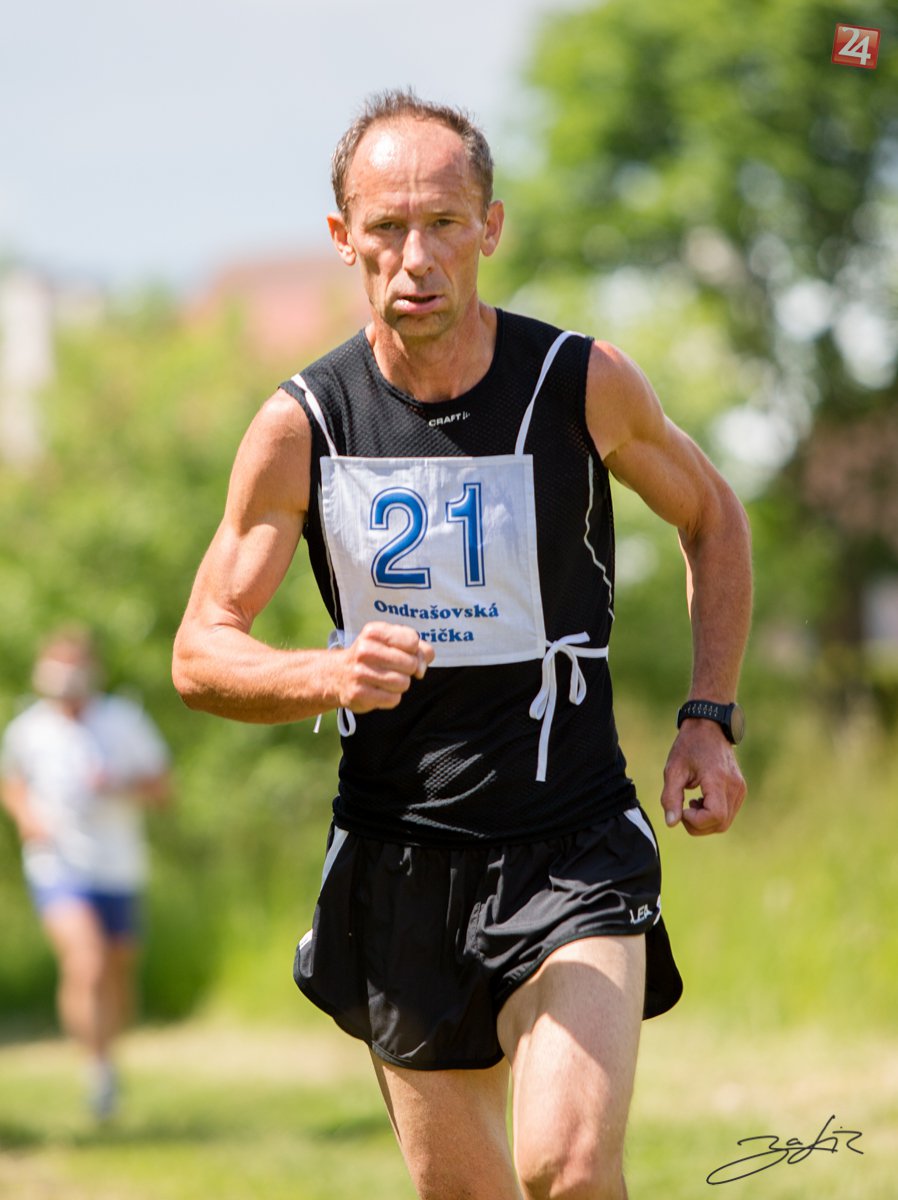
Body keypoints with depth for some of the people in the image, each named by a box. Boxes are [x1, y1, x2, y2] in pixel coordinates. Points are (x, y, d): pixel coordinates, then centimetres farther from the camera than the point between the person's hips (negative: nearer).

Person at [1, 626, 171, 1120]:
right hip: (57, 869, -2)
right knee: (85, 964, -23)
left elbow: (162, 786, 2)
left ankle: (107, 1050, 40)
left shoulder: (125, 721, -3)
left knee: (117, 973, 13)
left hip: (118, 870, 2)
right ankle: (97, 1063, -12)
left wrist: (120, 786, -18)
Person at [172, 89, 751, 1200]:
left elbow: (711, 519, 12)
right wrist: (330, 675, -25)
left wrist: (708, 720, 2)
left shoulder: (584, 384, -7)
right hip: (396, 852, 2)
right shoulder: (300, 427, -5)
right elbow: (200, 656, -4)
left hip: (573, 852, -2)